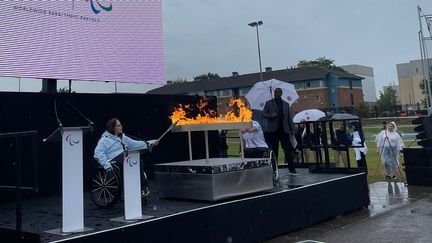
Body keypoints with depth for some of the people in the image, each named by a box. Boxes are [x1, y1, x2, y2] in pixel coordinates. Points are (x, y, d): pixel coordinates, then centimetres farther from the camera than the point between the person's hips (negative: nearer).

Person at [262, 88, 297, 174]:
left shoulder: (286, 104, 15)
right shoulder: (269, 103, 8)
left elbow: (289, 118, 16)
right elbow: (263, 114, 2)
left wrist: (292, 130, 10)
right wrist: (270, 116, -18)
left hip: (284, 130, 2)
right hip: (272, 130, -2)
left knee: (288, 150, -2)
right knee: (274, 151, -1)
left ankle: (292, 169, 3)